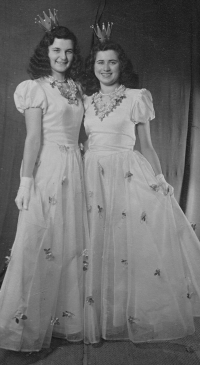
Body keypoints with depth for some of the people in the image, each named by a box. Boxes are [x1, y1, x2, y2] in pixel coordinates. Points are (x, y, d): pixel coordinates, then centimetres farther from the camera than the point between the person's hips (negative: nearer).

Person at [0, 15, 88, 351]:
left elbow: (79, 133, 14)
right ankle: (27, 325, 17)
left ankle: (63, 319, 26)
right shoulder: (37, 88, -3)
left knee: (70, 245, 10)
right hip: (47, 168, -6)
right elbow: (33, 138, -9)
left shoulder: (76, 87, 16)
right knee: (39, 244, -1)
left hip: (74, 169, 7)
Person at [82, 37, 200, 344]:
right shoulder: (86, 101, 14)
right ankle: (99, 318, 21)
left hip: (128, 176, -3)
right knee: (96, 248, 5)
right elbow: (83, 143, 15)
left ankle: (138, 316, 16)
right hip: (92, 177, 3)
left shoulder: (136, 97, 5)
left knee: (135, 244, -4)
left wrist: (160, 179, -6)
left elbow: (146, 145, 4)